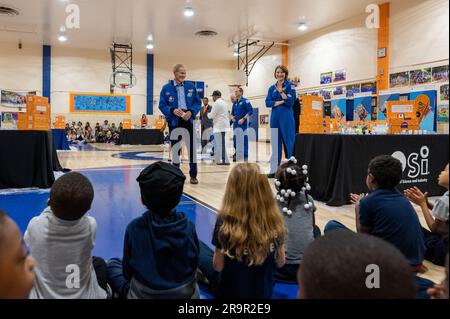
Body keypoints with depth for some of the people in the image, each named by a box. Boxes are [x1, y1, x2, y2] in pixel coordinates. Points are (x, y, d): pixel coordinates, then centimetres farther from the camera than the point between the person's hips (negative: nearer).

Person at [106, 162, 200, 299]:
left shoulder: (134, 228, -21)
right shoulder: (189, 227, -17)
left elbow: (127, 272, -8)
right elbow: (194, 265, -3)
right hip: (187, 294, 2)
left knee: (112, 264, 20)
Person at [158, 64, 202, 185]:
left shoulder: (191, 86, 5)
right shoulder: (166, 88, 1)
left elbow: (198, 103, 5)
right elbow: (162, 105, -1)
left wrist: (191, 112, -13)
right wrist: (172, 110, -19)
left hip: (188, 120, 1)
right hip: (174, 122, -1)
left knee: (192, 147, 0)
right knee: (175, 149, 8)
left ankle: (193, 175, 12)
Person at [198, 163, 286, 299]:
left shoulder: (226, 221, -28)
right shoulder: (275, 221, -18)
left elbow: (218, 266, -17)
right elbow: (280, 262, -4)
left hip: (230, 292, -3)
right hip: (264, 292, 3)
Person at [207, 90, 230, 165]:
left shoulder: (216, 103, -11)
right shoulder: (223, 102, 18)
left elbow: (211, 115, -12)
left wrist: (208, 114, 10)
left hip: (219, 126, -10)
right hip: (223, 125, 10)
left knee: (220, 143, -8)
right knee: (218, 143, 16)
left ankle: (224, 160, -10)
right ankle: (218, 159, 22)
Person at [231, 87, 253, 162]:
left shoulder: (245, 101, -5)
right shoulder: (235, 103, 17)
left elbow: (250, 111, -11)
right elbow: (232, 113, 26)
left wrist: (243, 119, -17)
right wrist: (232, 117, 3)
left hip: (243, 124, -7)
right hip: (236, 124, 7)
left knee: (244, 140, -7)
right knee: (235, 141, 8)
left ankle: (245, 157, -1)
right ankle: (237, 156, 18)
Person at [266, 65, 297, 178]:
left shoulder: (290, 86, 2)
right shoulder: (272, 88, 14)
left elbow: (290, 102, -9)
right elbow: (268, 102, 3)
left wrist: (281, 91, -14)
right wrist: (280, 102, -10)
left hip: (287, 118, -4)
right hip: (275, 118, 4)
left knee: (288, 143, -4)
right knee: (275, 144, 6)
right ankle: (274, 170, 11)